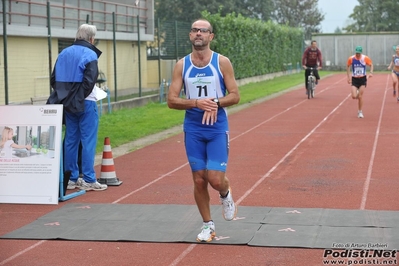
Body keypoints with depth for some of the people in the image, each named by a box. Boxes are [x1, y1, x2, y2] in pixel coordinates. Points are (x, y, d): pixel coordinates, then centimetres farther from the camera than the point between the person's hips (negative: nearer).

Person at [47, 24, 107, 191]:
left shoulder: (64, 54, 11)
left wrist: (65, 95, 8)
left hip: (68, 104, 7)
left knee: (70, 140, 11)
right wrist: (79, 98, -8)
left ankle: (71, 179, 17)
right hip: (85, 104, -6)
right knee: (88, 141, -1)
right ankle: (88, 180, 0)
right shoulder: (90, 54, -10)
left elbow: (54, 79, 9)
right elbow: (89, 81, -19)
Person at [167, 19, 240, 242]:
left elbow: (235, 96, -4)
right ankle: (208, 225, 21)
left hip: (218, 129, -2)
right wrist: (196, 103, -19)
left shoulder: (222, 62, -4)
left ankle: (226, 194, 28)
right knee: (199, 180, 5)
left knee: (215, 179, -9)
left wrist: (215, 103, -22)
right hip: (193, 129, 2)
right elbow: (172, 100, -3)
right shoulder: (182, 65, 0)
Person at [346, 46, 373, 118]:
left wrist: (371, 72, -12)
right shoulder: (351, 59, -9)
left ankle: (360, 112, 11)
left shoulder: (365, 58, -10)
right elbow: (348, 66, 8)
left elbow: (371, 65, 5)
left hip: (362, 79, -1)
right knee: (354, 96, -11)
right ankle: (357, 94, 29)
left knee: (360, 97, -5)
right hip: (354, 79, 1)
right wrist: (349, 77, 3)